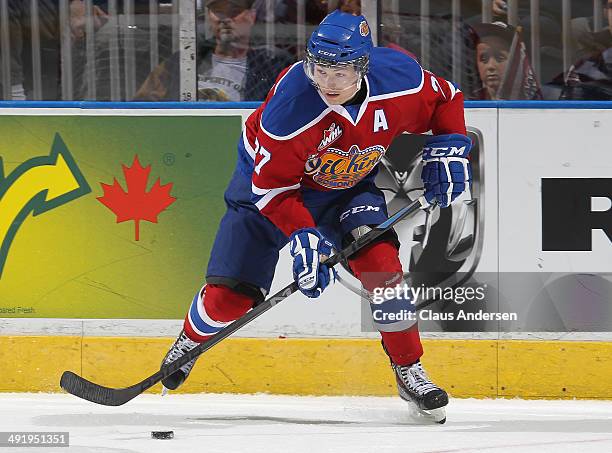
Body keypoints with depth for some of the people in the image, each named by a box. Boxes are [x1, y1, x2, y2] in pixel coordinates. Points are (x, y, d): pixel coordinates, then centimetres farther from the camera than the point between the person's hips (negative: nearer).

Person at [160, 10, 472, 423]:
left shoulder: (400, 81, -27)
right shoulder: (291, 104, -37)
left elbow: (445, 99, -2)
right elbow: (272, 186, -28)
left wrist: (449, 149, -13)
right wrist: (303, 236, -37)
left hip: (348, 184, 3)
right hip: (270, 178, -3)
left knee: (378, 256, -22)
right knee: (232, 292, -7)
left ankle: (409, 370, -7)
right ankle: (190, 341, 28)